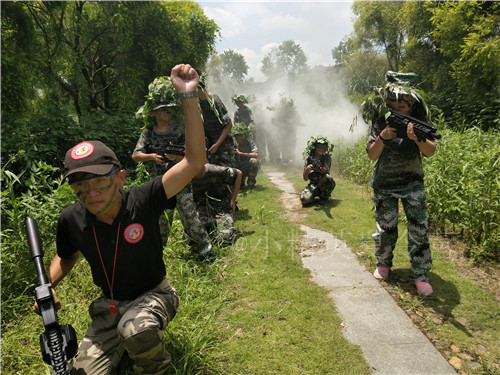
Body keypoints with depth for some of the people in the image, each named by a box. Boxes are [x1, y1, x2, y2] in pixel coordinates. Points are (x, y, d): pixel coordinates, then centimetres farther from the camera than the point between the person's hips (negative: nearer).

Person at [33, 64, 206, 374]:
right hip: (109, 306, 5)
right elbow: (66, 257, 13)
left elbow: (194, 162, -34)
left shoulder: (143, 201, -24)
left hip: (153, 295, -4)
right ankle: (124, 343, 27)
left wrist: (188, 96, -39)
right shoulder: (71, 220, -11)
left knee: (136, 330, -35)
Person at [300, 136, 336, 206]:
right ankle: (314, 195, 9)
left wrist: (319, 168, -49)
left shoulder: (327, 158, -5)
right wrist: (307, 170, -29)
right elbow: (305, 179, -7)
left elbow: (325, 171, -26)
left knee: (327, 177, -34)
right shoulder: (309, 159, -3)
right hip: (313, 185, 0)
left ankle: (324, 197, -7)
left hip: (324, 185, 0)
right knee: (304, 199, -28)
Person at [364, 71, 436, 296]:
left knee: (419, 228, -4)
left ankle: (420, 275, 9)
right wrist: (382, 137, -30)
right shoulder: (379, 121, -7)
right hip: (384, 186, 0)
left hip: (412, 183, 0)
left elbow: (430, 152, -19)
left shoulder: (417, 121, -7)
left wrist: (417, 139, -40)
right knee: (385, 229, 3)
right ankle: (383, 263, 28)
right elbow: (372, 155, -11)